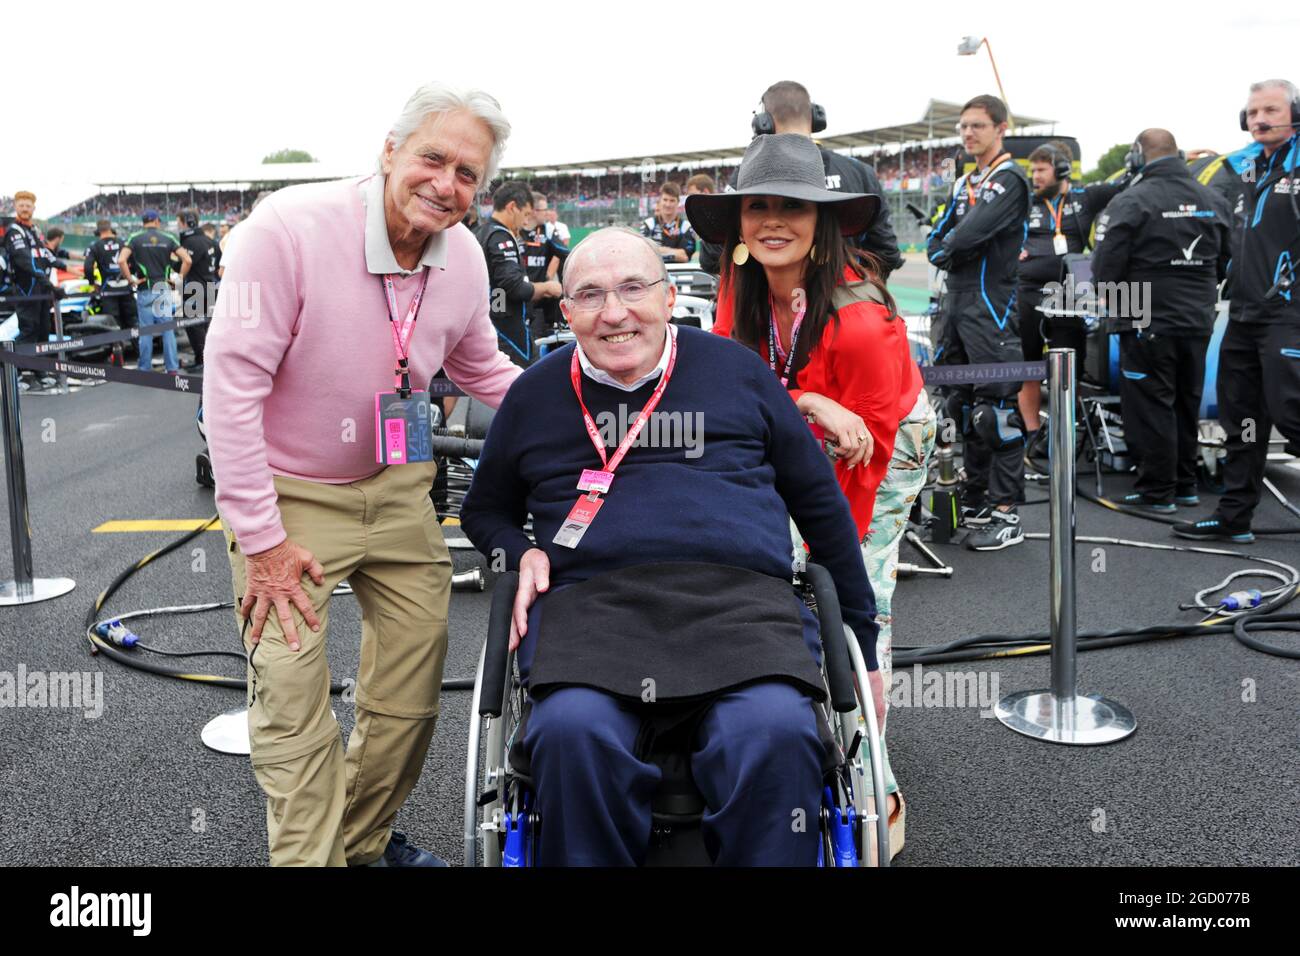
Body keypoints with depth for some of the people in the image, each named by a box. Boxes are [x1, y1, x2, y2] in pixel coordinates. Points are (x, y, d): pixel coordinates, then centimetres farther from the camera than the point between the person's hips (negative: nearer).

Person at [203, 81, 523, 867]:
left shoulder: (464, 259, -5)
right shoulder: (291, 228, -23)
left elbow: (481, 368, 13)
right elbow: (232, 384, -20)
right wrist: (259, 536, -19)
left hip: (397, 489, 5)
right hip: (291, 493, -5)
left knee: (413, 694, 11)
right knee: (293, 704, -5)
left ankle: (365, 839, 35)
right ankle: (309, 855, 17)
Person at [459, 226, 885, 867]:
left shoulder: (734, 369, 15)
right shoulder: (535, 394, 17)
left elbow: (820, 502, 18)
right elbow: (484, 510, 30)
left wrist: (862, 644, 17)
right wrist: (521, 554, 6)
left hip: (740, 597, 0)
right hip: (590, 600, 1)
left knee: (775, 733, -31)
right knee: (572, 730, -32)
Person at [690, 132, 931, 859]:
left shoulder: (861, 319, -34)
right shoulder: (748, 286, -16)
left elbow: (866, 447, -29)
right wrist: (808, 402, -39)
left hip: (883, 450, -6)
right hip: (808, 441, 6)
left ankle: (876, 792, 0)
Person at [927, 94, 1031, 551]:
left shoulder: (1009, 180, -6)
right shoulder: (963, 183, 20)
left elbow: (971, 234, -19)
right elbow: (937, 244, 13)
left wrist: (949, 248, 0)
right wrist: (955, 250, -7)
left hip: (991, 306, -9)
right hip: (955, 303, 9)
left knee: (995, 410, -10)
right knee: (961, 405, 13)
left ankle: (1006, 513, -6)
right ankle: (975, 499, 23)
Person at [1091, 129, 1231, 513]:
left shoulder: (1131, 202, -14)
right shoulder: (1214, 201, 8)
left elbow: (1105, 268, -15)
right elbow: (1227, 261, 16)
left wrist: (1113, 303, 5)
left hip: (1148, 323, -6)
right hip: (1198, 322, 7)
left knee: (1151, 407, 0)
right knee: (1186, 403, 16)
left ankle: (1157, 492, 4)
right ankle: (1185, 485, 25)